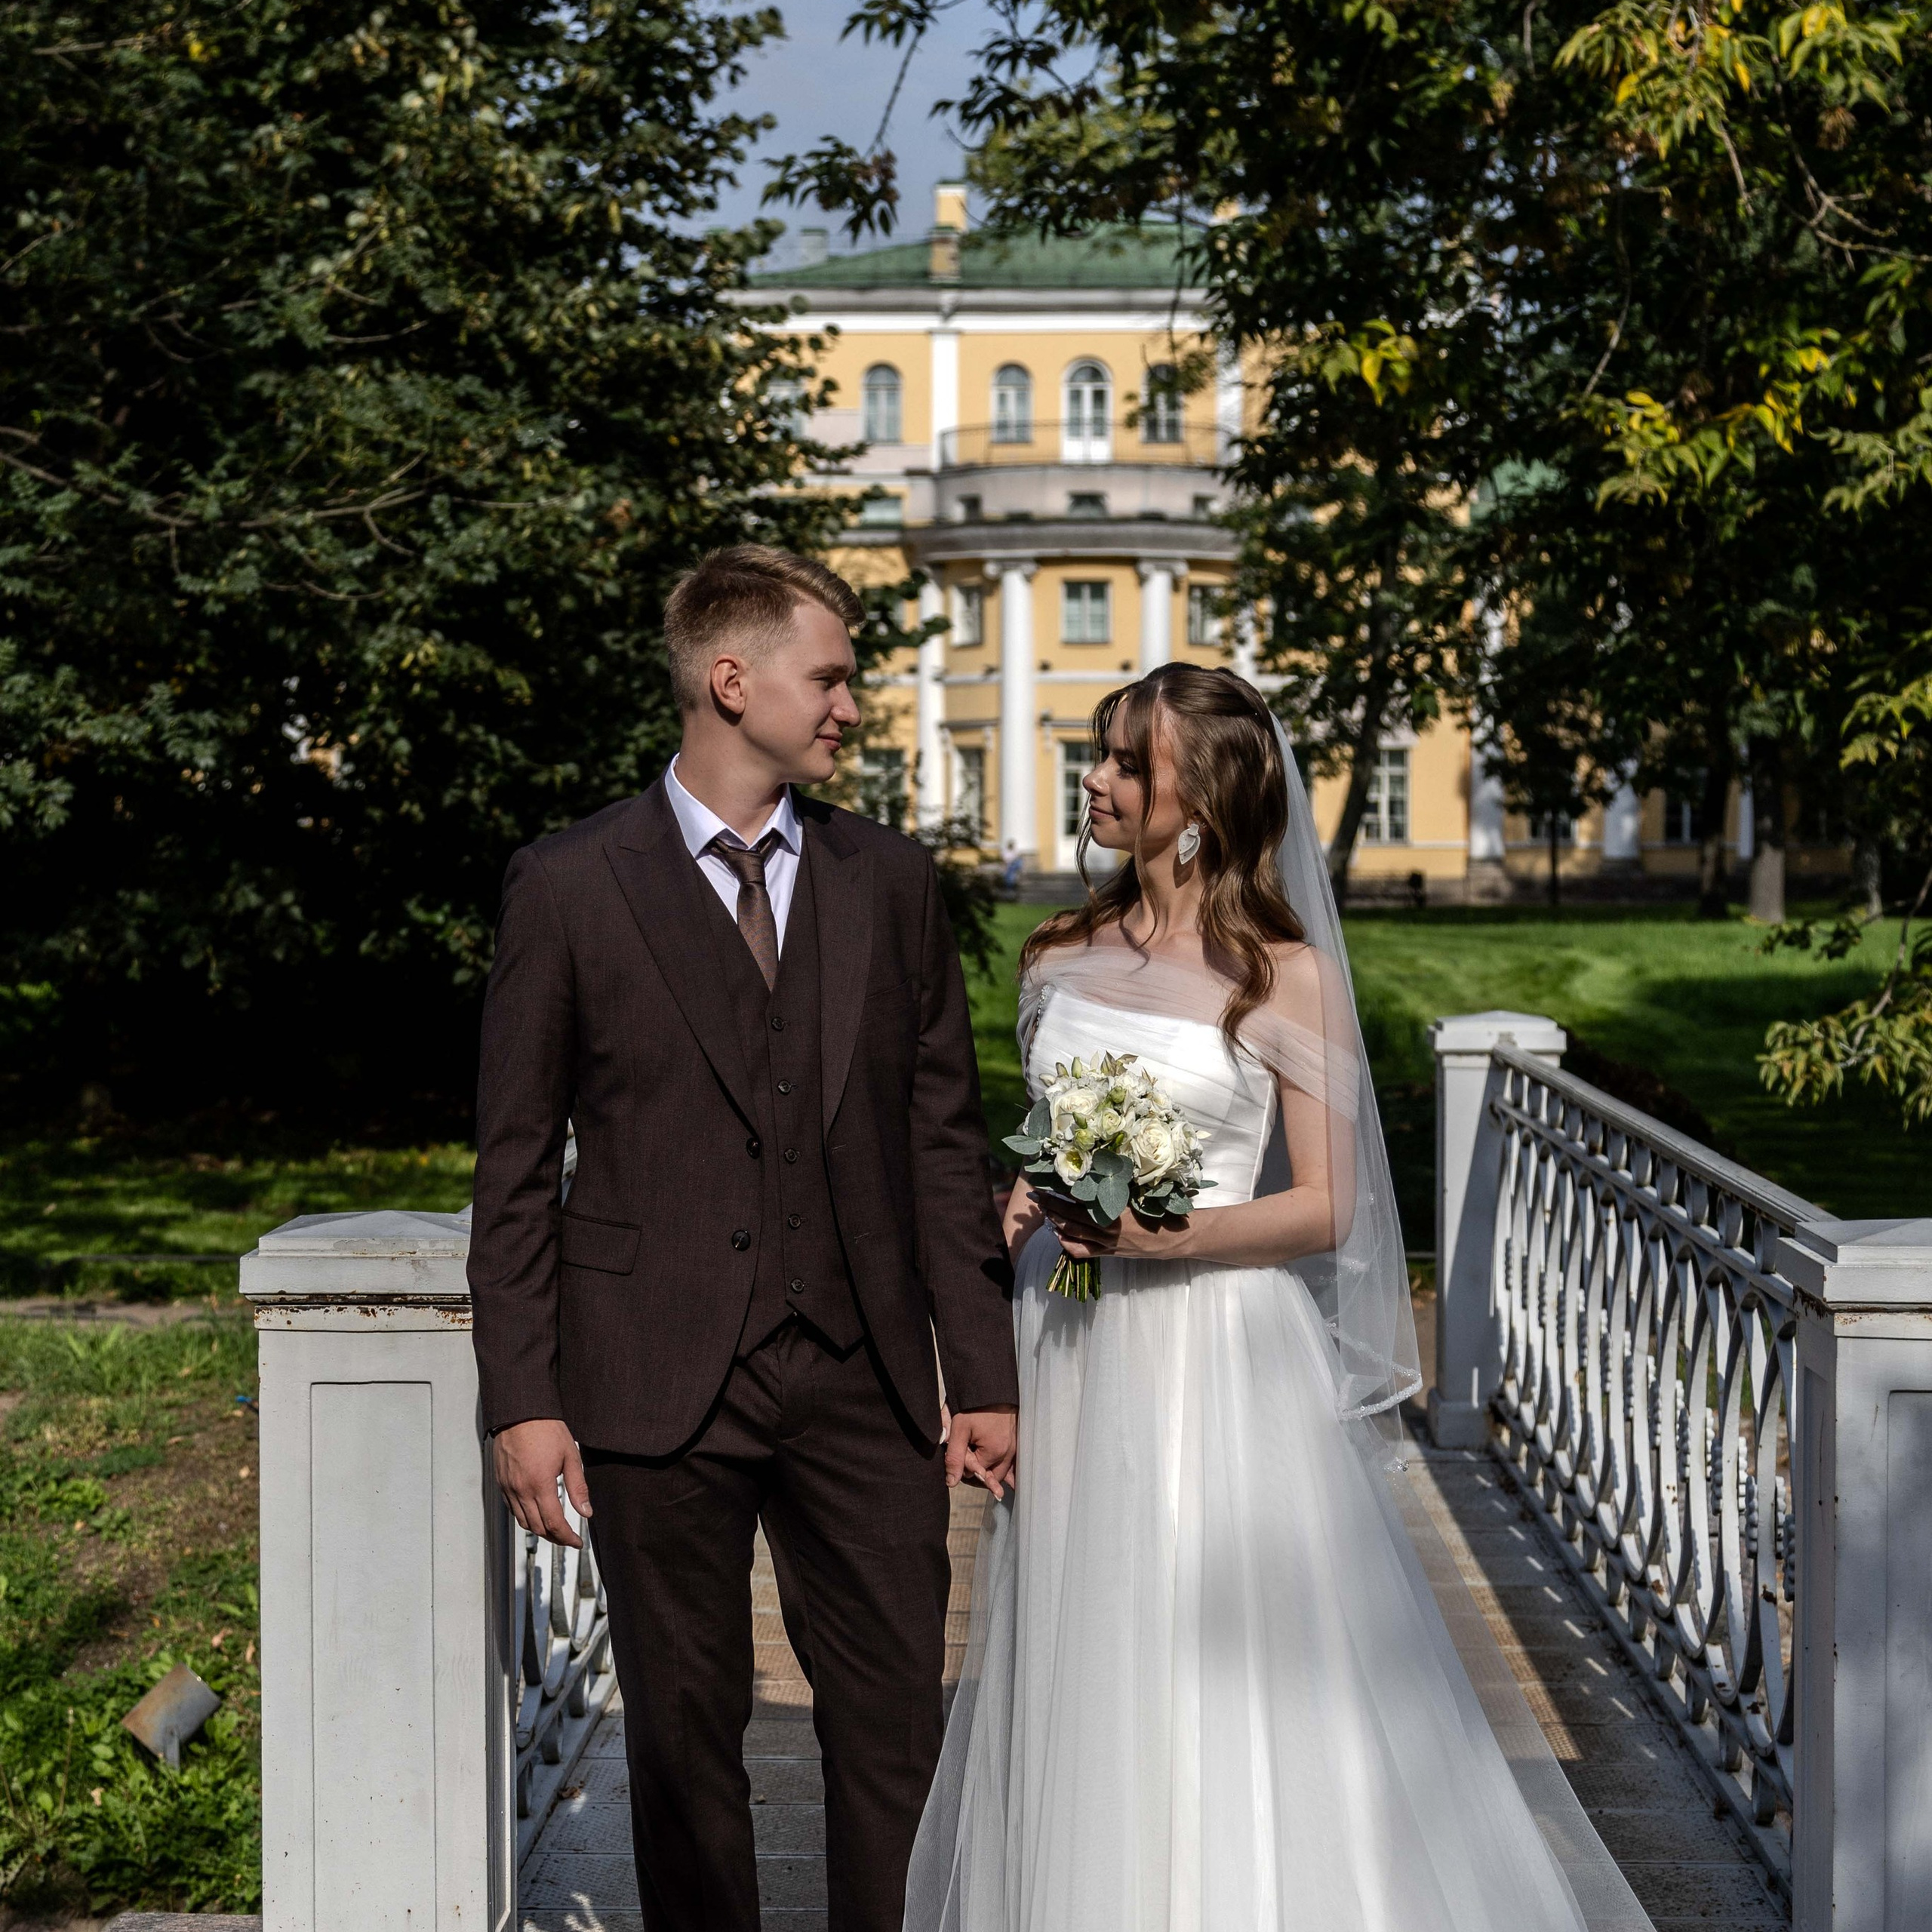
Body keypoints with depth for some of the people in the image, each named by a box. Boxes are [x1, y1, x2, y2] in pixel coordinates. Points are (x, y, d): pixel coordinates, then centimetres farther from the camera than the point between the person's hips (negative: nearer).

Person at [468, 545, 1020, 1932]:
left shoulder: (892, 882, 9)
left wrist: (984, 1373, 5)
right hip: (658, 1390, -2)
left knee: (899, 1726, 3)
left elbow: (943, 1140, 9)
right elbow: (517, 1166, 0)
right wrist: (521, 1399, -5)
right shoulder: (570, 888, -1)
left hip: (864, 1384, 3)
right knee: (686, 1732, 8)